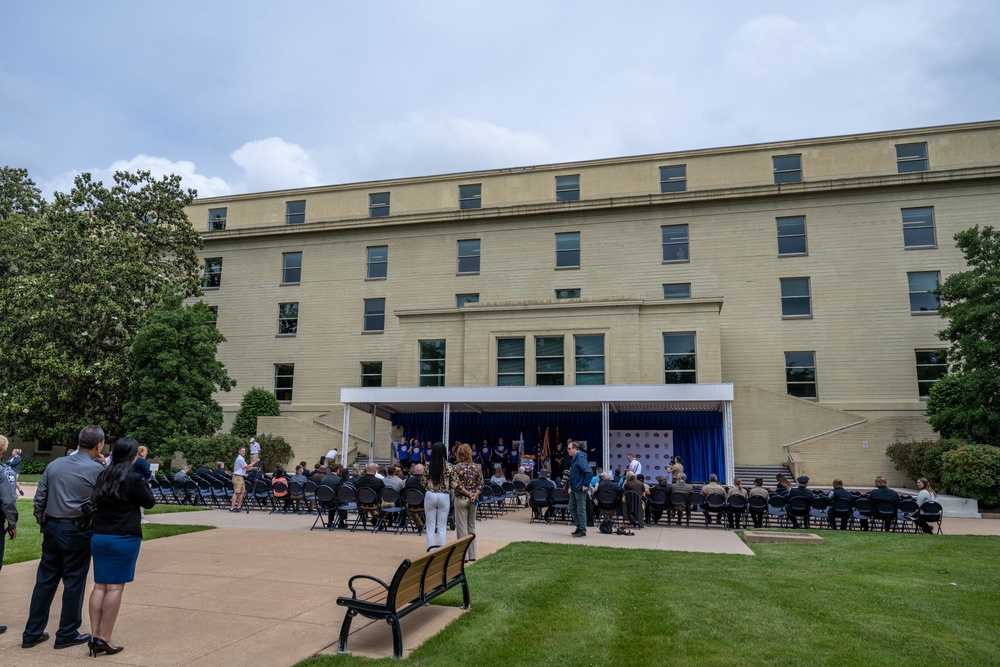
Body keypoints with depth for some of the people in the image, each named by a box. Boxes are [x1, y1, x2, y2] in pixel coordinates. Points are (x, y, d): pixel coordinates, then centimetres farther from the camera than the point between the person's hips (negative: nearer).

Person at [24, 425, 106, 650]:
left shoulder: (54, 465, 4)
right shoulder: (97, 470, -12)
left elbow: (39, 499, 8)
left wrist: (43, 523, 20)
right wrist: (105, 467, 4)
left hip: (52, 528, 5)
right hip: (78, 531, -5)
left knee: (45, 580, 14)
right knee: (74, 582, 5)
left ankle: (32, 633, 20)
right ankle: (67, 634, 14)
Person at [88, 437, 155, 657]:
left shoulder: (103, 475, 7)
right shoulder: (133, 478, -13)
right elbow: (149, 502, -3)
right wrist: (143, 481, 6)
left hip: (99, 536, 7)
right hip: (124, 538, -6)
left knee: (100, 585, 10)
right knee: (115, 587, -1)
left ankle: (95, 635, 9)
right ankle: (105, 639, 2)